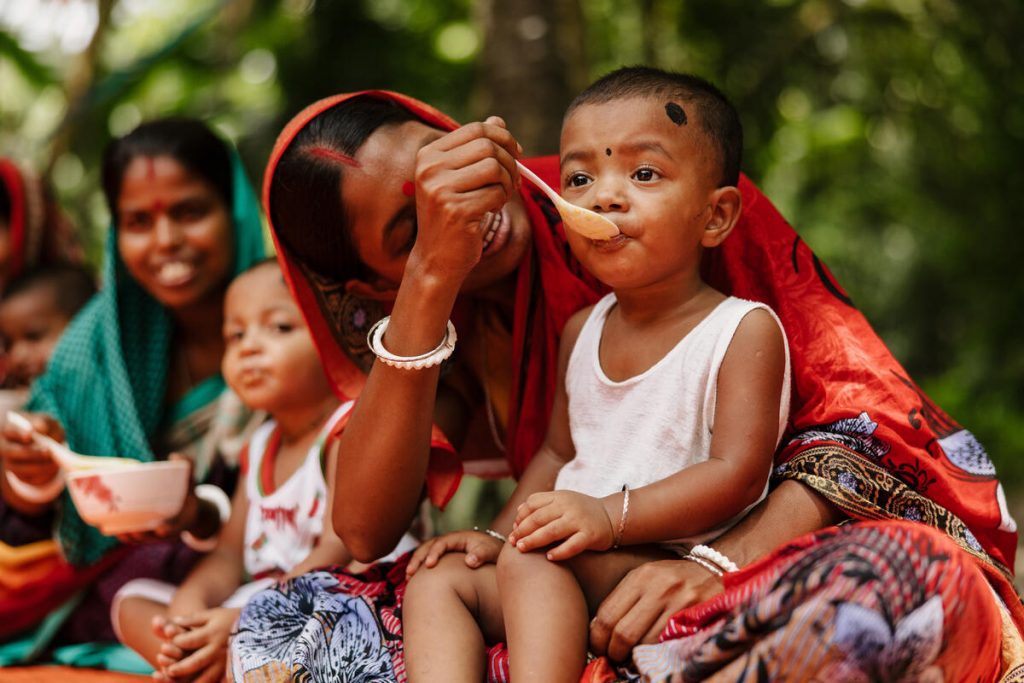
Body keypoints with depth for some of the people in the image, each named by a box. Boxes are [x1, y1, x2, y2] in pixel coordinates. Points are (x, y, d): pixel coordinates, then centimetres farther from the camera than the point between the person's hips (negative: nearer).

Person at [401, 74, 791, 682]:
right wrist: (499, 532, 5)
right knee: (440, 577, -7)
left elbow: (737, 474, -16)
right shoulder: (583, 331, 14)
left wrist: (610, 514, -25)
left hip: (679, 566, -8)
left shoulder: (745, 330, -8)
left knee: (534, 558, -30)